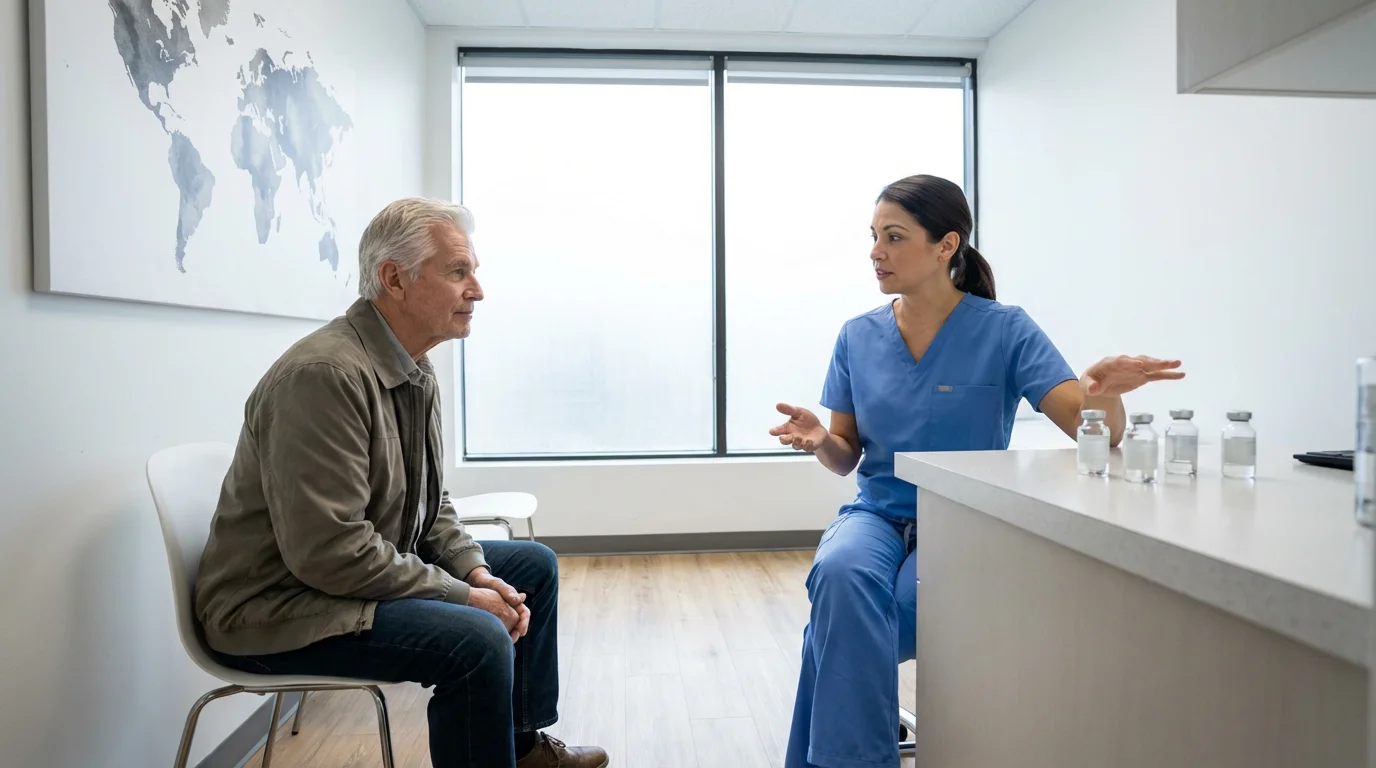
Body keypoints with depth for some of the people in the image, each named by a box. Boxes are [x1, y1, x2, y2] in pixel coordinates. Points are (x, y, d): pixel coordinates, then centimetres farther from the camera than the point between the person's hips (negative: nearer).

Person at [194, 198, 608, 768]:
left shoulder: (415, 371, 5)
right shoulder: (325, 374, -26)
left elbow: (429, 503, 12)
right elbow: (330, 551, -29)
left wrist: (477, 571, -5)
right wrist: (464, 595, -21)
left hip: (380, 567, 10)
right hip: (279, 607, -10)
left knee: (533, 565, 11)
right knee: (478, 640, -30)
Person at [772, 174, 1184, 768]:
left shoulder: (1004, 330, -6)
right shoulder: (859, 337, 4)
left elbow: (1098, 434, -12)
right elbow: (846, 457, 7)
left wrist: (1103, 393, -36)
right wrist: (820, 440, -17)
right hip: (878, 515, 3)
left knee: (843, 632, -29)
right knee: (841, 572, -33)